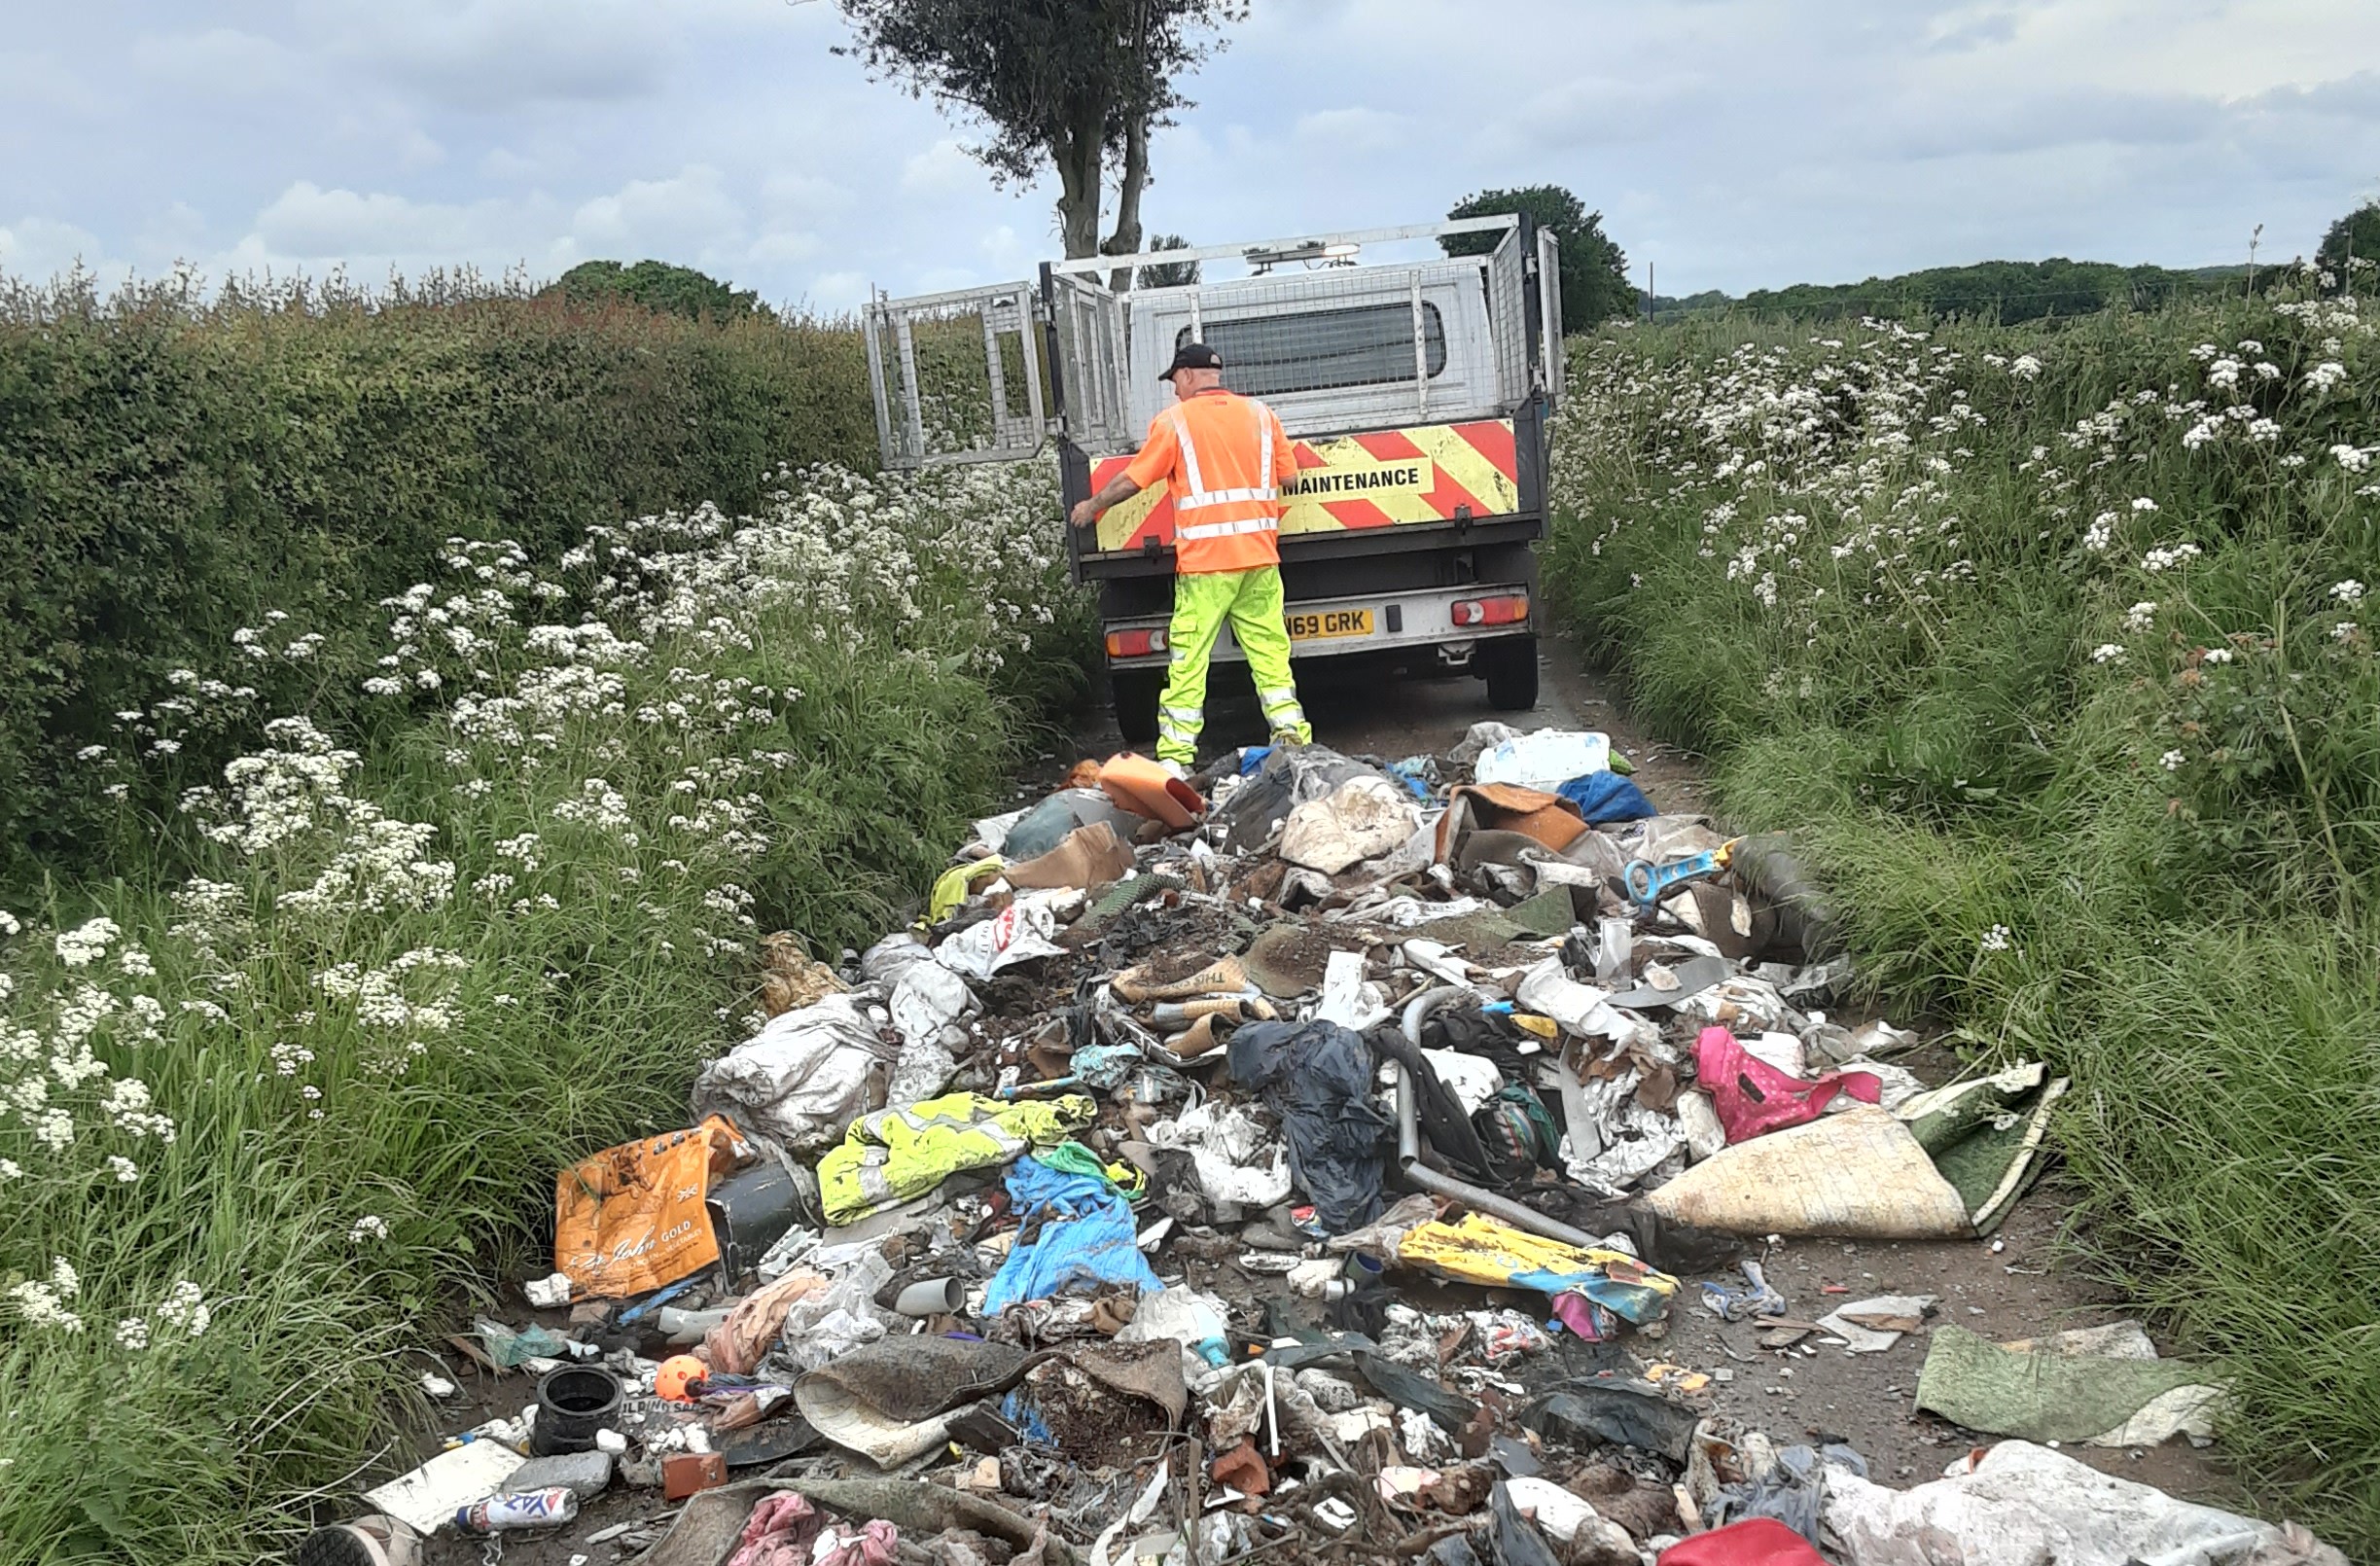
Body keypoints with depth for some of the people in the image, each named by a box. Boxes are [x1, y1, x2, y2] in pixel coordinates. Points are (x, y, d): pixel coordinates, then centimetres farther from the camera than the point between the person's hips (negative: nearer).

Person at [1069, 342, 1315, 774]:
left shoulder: (1174, 421, -1)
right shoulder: (1261, 414, 11)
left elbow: (1133, 479, 1)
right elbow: (1288, 475, 13)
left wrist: (1092, 507, 16)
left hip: (1205, 561, -4)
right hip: (1259, 555, 4)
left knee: (1188, 659, -1)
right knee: (1269, 650, 10)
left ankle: (1176, 757, -1)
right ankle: (1293, 737, 8)